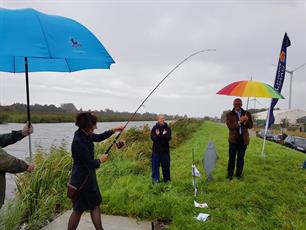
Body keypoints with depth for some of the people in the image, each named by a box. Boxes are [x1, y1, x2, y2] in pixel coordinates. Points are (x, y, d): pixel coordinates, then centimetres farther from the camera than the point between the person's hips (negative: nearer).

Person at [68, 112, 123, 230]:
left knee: (95, 204, 17)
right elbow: (90, 164, -26)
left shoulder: (85, 134, -2)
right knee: (78, 210, 9)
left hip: (89, 177, 9)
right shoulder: (79, 141, -29)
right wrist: (100, 159, -7)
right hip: (81, 180, -9)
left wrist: (114, 130, 9)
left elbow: (99, 137, 16)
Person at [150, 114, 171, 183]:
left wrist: (159, 135, -23)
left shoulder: (167, 128, 2)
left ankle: (166, 179, 26)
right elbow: (153, 138, -12)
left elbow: (168, 138, -9)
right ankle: (155, 179, 11)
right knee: (155, 165, 0)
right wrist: (163, 136, -26)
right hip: (156, 150, -1)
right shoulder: (154, 128, -1)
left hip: (165, 150, 2)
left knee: (166, 165, 10)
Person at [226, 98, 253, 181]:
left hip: (243, 139, 2)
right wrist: (239, 122, -19)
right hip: (233, 139, -2)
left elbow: (250, 126, 6)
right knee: (232, 158, 0)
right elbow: (230, 126, -8)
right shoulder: (229, 114, 2)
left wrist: (247, 121, -14)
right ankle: (230, 175, 9)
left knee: (241, 158, 8)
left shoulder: (246, 114, 9)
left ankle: (238, 175, 20)